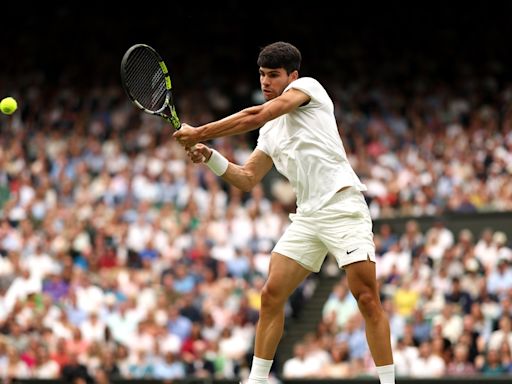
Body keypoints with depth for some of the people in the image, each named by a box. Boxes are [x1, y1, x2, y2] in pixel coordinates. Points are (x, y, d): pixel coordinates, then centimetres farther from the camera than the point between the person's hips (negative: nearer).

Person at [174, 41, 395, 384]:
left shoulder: (308, 86, -1)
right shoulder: (271, 132, 21)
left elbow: (256, 117, -13)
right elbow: (247, 179, 22)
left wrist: (199, 133, -10)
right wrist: (209, 156, 5)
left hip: (343, 206, -8)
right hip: (307, 216, 8)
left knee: (367, 299, -12)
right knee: (271, 295, 1)